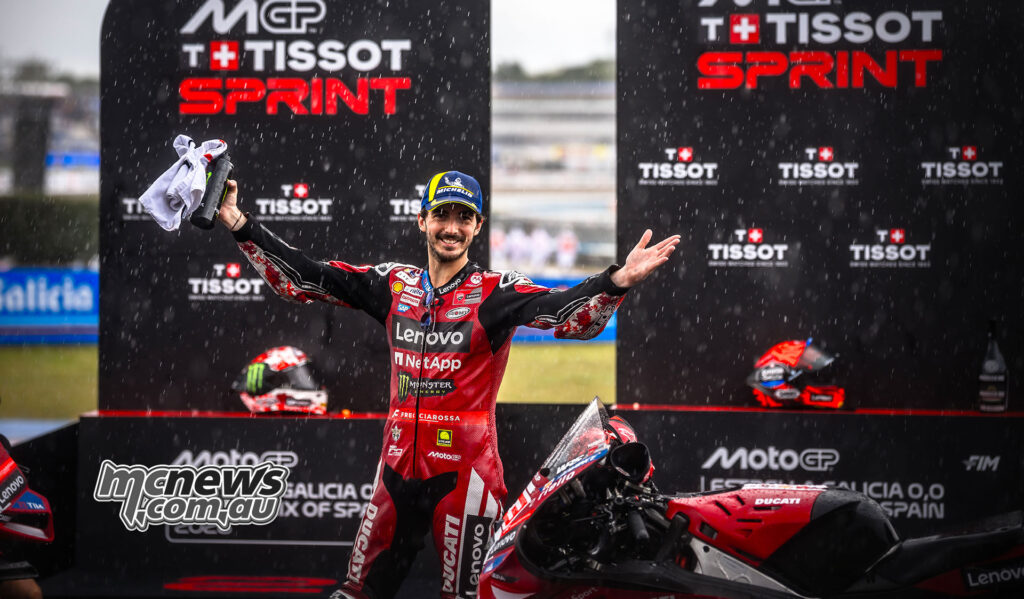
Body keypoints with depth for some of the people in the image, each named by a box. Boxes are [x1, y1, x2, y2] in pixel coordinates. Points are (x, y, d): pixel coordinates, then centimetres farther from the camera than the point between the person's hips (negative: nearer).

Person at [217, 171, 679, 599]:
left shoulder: (496, 291, -5)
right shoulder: (393, 284, 7)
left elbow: (570, 314, -21)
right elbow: (300, 278, 8)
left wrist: (619, 280, -39)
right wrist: (241, 225, 0)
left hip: (464, 469, -4)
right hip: (398, 464, 4)